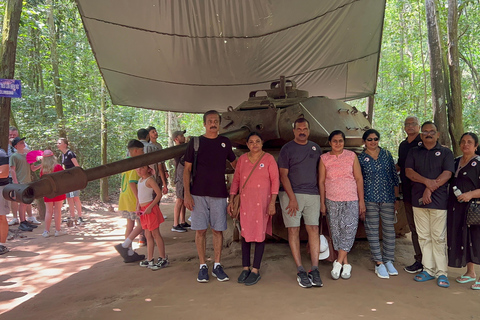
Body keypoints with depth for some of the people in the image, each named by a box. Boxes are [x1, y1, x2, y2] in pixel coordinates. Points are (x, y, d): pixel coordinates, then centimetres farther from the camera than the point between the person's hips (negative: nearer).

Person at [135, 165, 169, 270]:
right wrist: (138, 207, 6)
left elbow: (159, 194, -17)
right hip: (143, 210, 8)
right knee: (148, 235, 11)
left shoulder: (150, 179, -11)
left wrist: (150, 207, -20)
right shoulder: (140, 180, 15)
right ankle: (150, 260, 18)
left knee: (155, 234, -3)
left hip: (150, 208, -8)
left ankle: (163, 259, 4)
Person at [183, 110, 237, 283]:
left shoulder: (225, 142, 9)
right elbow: (187, 169, 1)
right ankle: (203, 266, 14)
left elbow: (235, 163, 22)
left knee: (218, 230, 5)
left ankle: (217, 266, 16)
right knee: (200, 230, 3)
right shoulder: (195, 142, 2)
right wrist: (187, 194, -6)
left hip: (219, 194, 2)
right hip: (198, 194, -1)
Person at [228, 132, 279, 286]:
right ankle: (245, 268, 18)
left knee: (259, 234, 1)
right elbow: (236, 181, 9)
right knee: (245, 233, 7)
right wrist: (231, 201, 6)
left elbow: (275, 181, -4)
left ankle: (256, 270, 11)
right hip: (245, 201, 3)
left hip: (262, 202, -3)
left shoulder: (268, 159, -2)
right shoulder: (242, 159, 7)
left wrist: (272, 203, -11)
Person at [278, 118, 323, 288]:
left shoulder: (315, 148, 14)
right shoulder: (287, 149, 1)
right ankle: (300, 271, 4)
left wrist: (321, 193, 13)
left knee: (313, 229, -2)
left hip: (312, 194, 3)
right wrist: (292, 197, -11)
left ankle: (314, 270, 2)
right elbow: (283, 175, -4)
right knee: (293, 230, -3)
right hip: (291, 194, -3)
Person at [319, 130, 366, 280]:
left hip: (351, 200, -1)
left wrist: (361, 201, -1)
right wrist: (322, 203, 2)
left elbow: (359, 179, 3)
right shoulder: (324, 158, 3)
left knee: (349, 230, -11)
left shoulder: (352, 156, 3)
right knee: (336, 231, 2)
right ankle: (346, 265, 13)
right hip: (332, 200, 1)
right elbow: (321, 181, 5)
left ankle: (338, 262, -3)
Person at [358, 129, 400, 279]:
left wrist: (397, 198, 7)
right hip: (369, 199, -2)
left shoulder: (387, 155, 8)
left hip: (388, 199, 2)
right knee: (372, 230, 1)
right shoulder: (360, 158, 2)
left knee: (389, 229, 4)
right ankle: (379, 263, 10)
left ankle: (388, 261, 17)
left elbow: (395, 177, 10)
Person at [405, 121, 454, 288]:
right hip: (418, 199, 3)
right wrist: (427, 181, -14)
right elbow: (408, 171, 1)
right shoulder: (414, 152, 13)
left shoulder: (446, 152, 7)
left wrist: (430, 189, -14)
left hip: (438, 200, -3)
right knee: (423, 237, 7)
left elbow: (447, 174, -6)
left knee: (438, 238, -2)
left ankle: (441, 273, 5)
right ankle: (428, 270, 15)